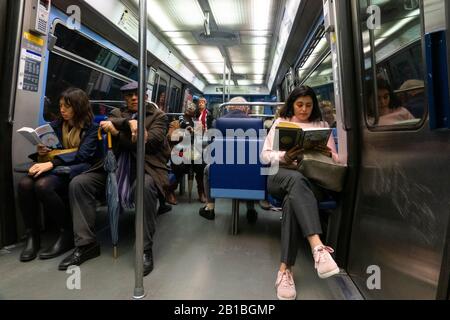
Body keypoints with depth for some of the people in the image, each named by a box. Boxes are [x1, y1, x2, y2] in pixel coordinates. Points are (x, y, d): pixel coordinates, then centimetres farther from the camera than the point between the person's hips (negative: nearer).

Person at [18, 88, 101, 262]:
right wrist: (43, 152, -7)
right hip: (57, 168, 6)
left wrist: (51, 164, -25)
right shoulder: (57, 125, 16)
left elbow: (82, 154, -15)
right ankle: (32, 235, -11)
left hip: (79, 169, -5)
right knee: (25, 183, -25)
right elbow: (53, 149, 18)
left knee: (43, 185, -32)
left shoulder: (92, 127, -1)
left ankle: (67, 233, -16)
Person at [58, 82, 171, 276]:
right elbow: (107, 123, -2)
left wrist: (117, 133, -16)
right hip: (116, 167, 5)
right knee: (78, 183, -16)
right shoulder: (117, 113, 22)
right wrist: (129, 122, -19)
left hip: (146, 167, -4)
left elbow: (150, 142, -7)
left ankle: (145, 248, -24)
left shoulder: (158, 116, 11)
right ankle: (86, 244, -6)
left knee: (145, 187, -38)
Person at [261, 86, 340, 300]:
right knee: (297, 179, -39)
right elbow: (265, 155, 8)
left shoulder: (322, 125, 22)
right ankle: (318, 247, -53)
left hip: (311, 178, 1)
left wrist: (327, 155, -11)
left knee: (293, 198, -37)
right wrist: (284, 158, -13)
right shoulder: (280, 122, 19)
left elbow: (335, 158, 15)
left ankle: (285, 269, -39)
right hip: (280, 176, -1)